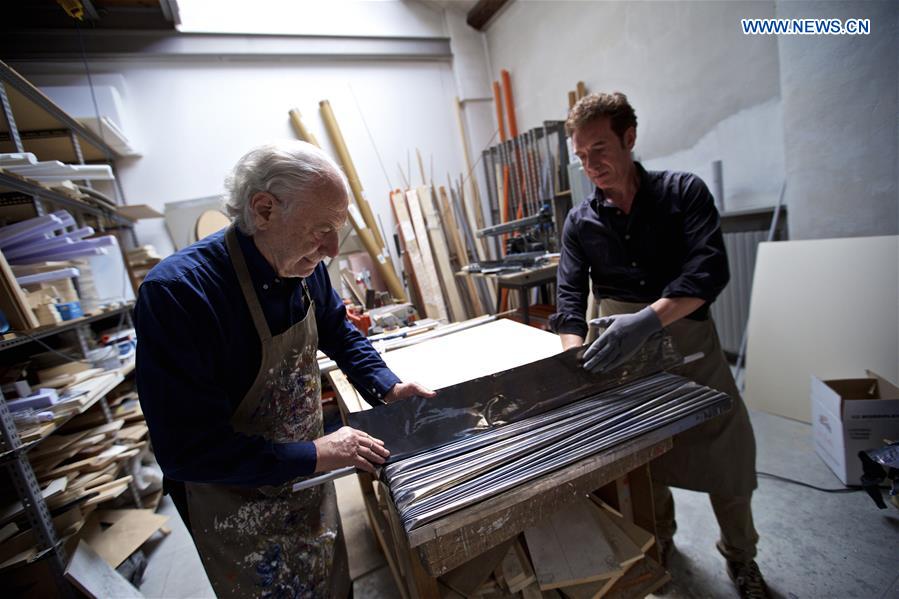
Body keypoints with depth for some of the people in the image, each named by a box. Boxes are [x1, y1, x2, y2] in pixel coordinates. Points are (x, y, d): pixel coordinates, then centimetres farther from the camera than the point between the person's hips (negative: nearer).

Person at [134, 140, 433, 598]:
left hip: (307, 477, 6)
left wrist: (385, 388, -7)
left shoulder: (304, 265, -12)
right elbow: (188, 449, -28)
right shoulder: (176, 293, -31)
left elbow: (338, 332, 5)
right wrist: (313, 455, -26)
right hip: (236, 504, -5)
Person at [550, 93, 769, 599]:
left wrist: (647, 319, -36)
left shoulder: (684, 191, -7)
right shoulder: (580, 222, 0)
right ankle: (660, 539, 45)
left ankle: (741, 556, 40)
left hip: (689, 344, -1)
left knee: (728, 458, 10)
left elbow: (710, 270, -20)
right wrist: (576, 359, -21)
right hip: (621, 353, 2)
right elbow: (571, 297, -5)